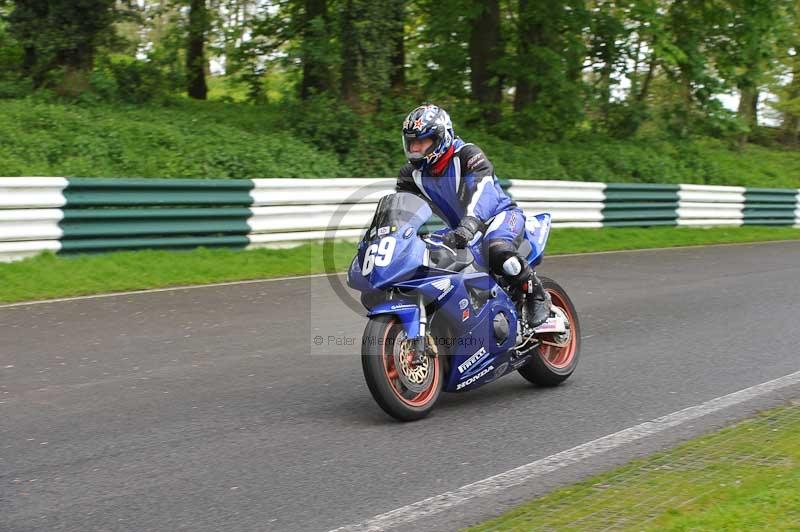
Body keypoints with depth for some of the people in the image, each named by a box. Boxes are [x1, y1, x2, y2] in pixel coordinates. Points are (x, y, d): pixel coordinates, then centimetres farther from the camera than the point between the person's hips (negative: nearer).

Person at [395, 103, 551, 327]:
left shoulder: (467, 155, -22)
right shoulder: (412, 173, -1)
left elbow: (482, 192, -38)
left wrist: (465, 229, -54)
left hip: (500, 214, -7)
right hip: (457, 230, 7)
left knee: (497, 250, -39)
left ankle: (536, 296, -16)